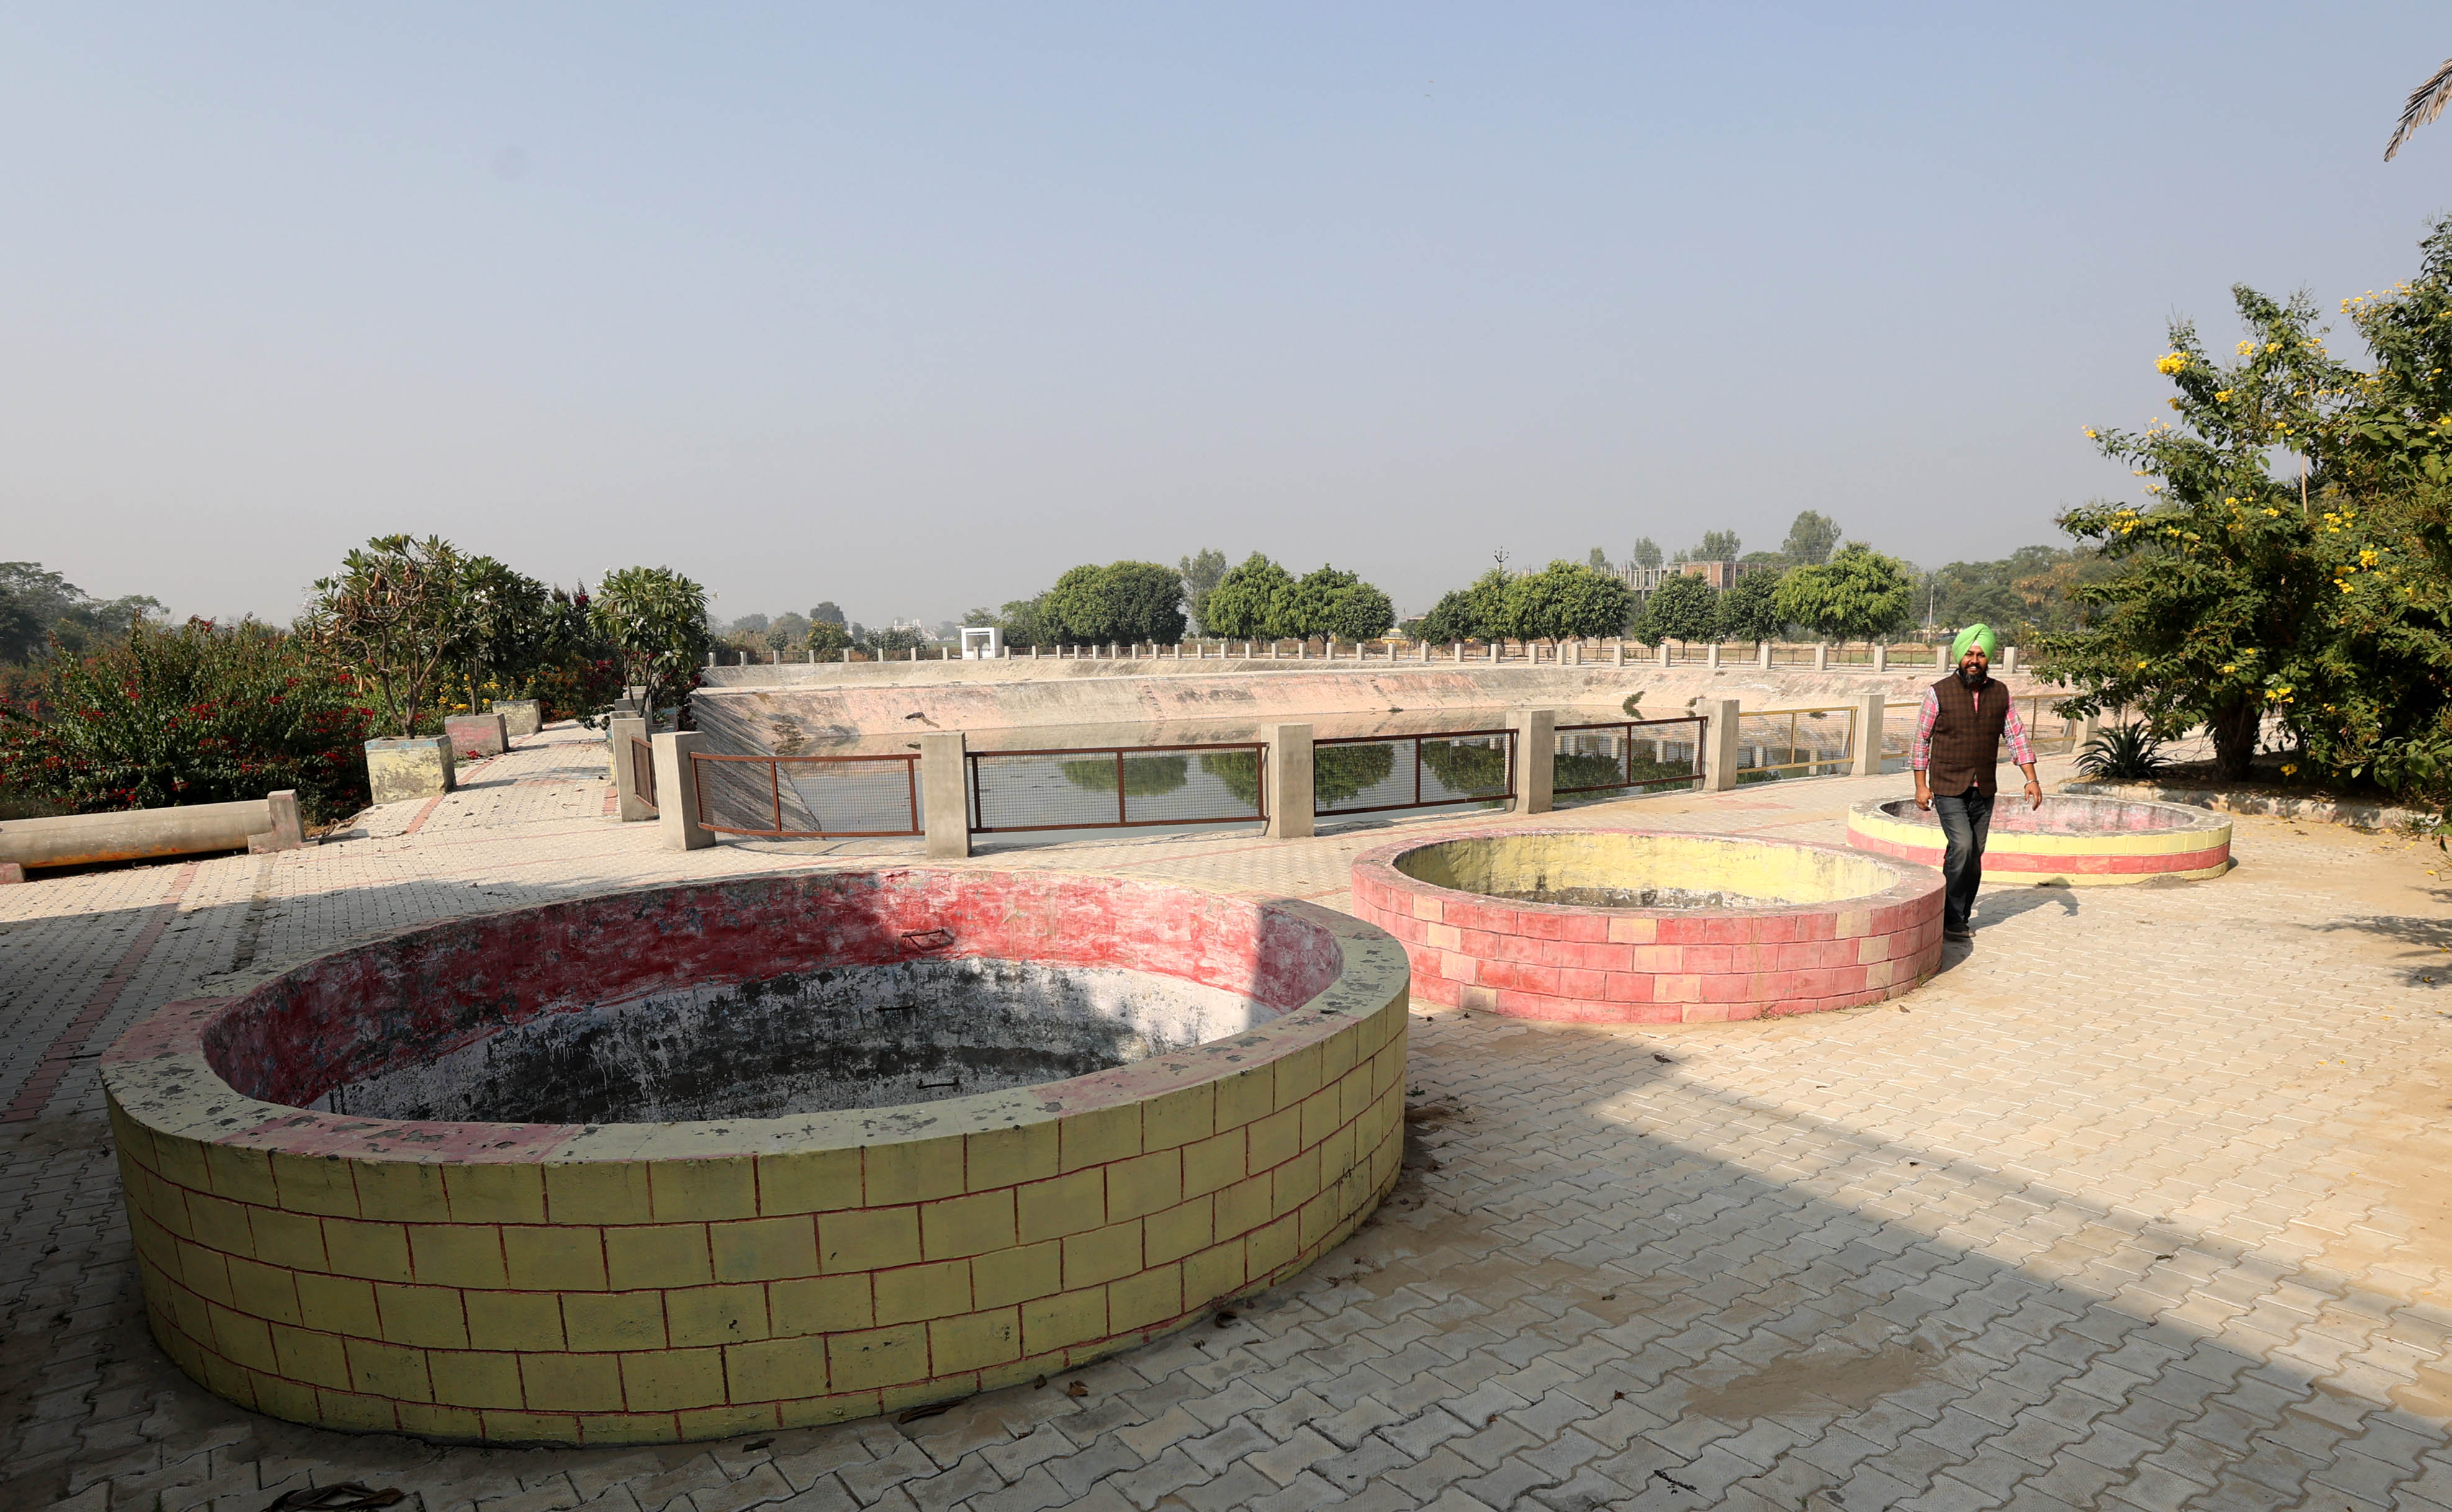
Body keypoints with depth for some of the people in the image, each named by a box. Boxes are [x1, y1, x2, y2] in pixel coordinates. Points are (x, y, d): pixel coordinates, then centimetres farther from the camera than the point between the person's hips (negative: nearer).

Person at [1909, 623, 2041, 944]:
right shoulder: (1939, 692, -5)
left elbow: (2018, 736, 9)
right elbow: (1921, 740, 0)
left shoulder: (2000, 694, 6)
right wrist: (1921, 785, -3)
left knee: (1974, 856, 7)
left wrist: (2032, 779, 0)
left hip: (1984, 791, 4)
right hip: (1948, 788, -4)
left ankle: (1961, 917, 18)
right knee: (1962, 846, -18)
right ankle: (1951, 919, -8)